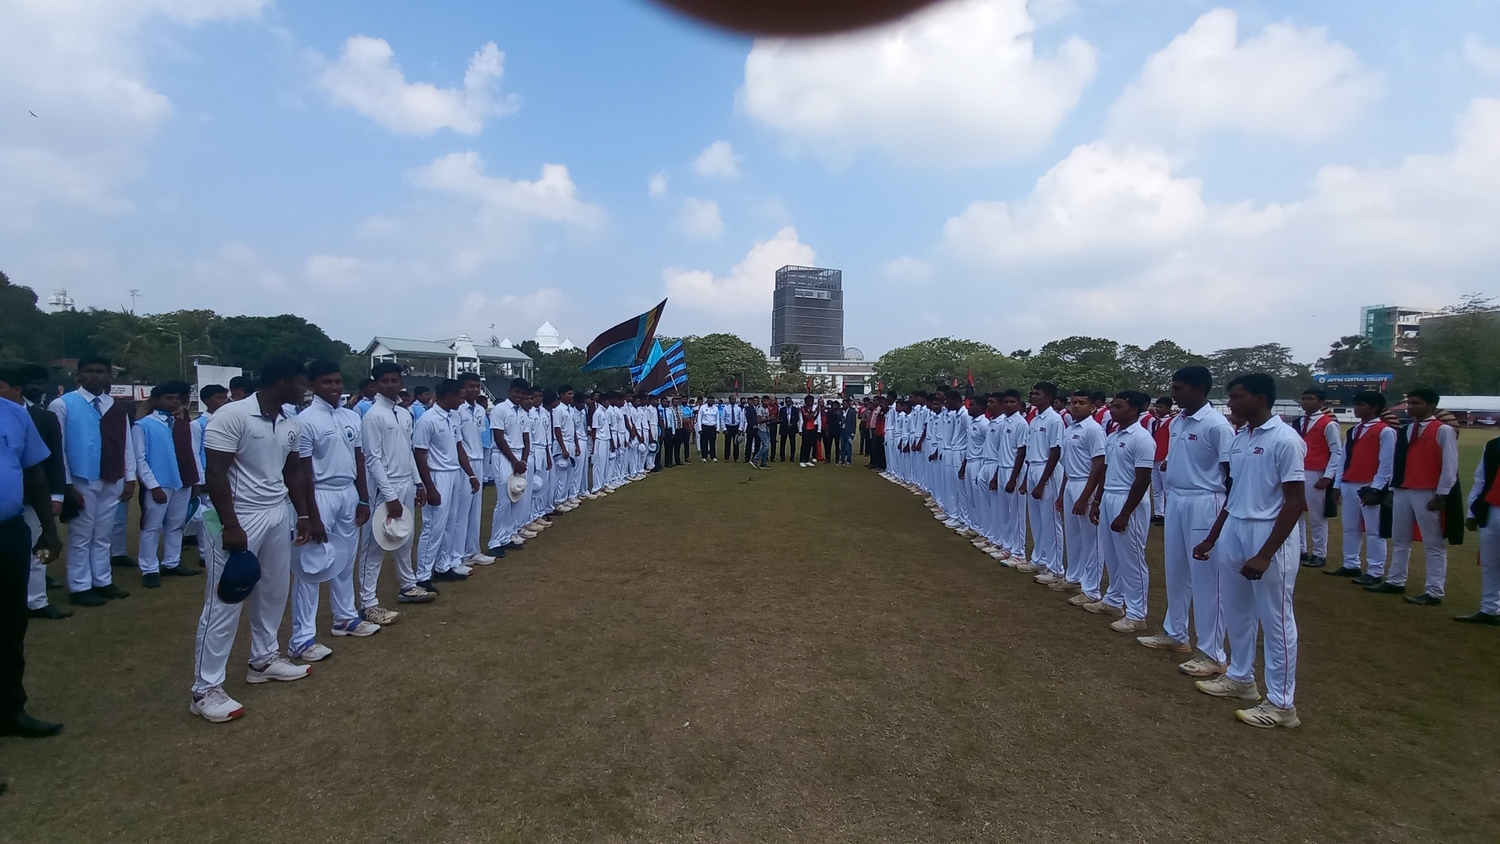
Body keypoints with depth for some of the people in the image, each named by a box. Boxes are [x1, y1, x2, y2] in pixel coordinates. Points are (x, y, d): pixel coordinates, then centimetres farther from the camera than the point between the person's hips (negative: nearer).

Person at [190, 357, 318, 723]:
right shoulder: (232, 415, -16)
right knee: (225, 602, -1)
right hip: (241, 517, -7)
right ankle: (206, 689, 10)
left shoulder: (290, 423, 6)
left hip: (278, 515, 7)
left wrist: (305, 516, 12)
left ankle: (264, 658, 35)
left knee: (274, 591, 16)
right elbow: (216, 472, -17)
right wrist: (230, 526, -20)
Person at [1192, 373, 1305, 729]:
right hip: (1234, 529, 8)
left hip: (1269, 534, -8)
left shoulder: (1285, 440, -15)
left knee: (1275, 619, 2)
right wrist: (1212, 538, 18)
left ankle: (1281, 703, 13)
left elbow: (1296, 502, -16)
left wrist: (1265, 554, -20)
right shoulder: (1240, 438, 9)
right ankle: (1240, 677, 34)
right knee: (1236, 611, 18)